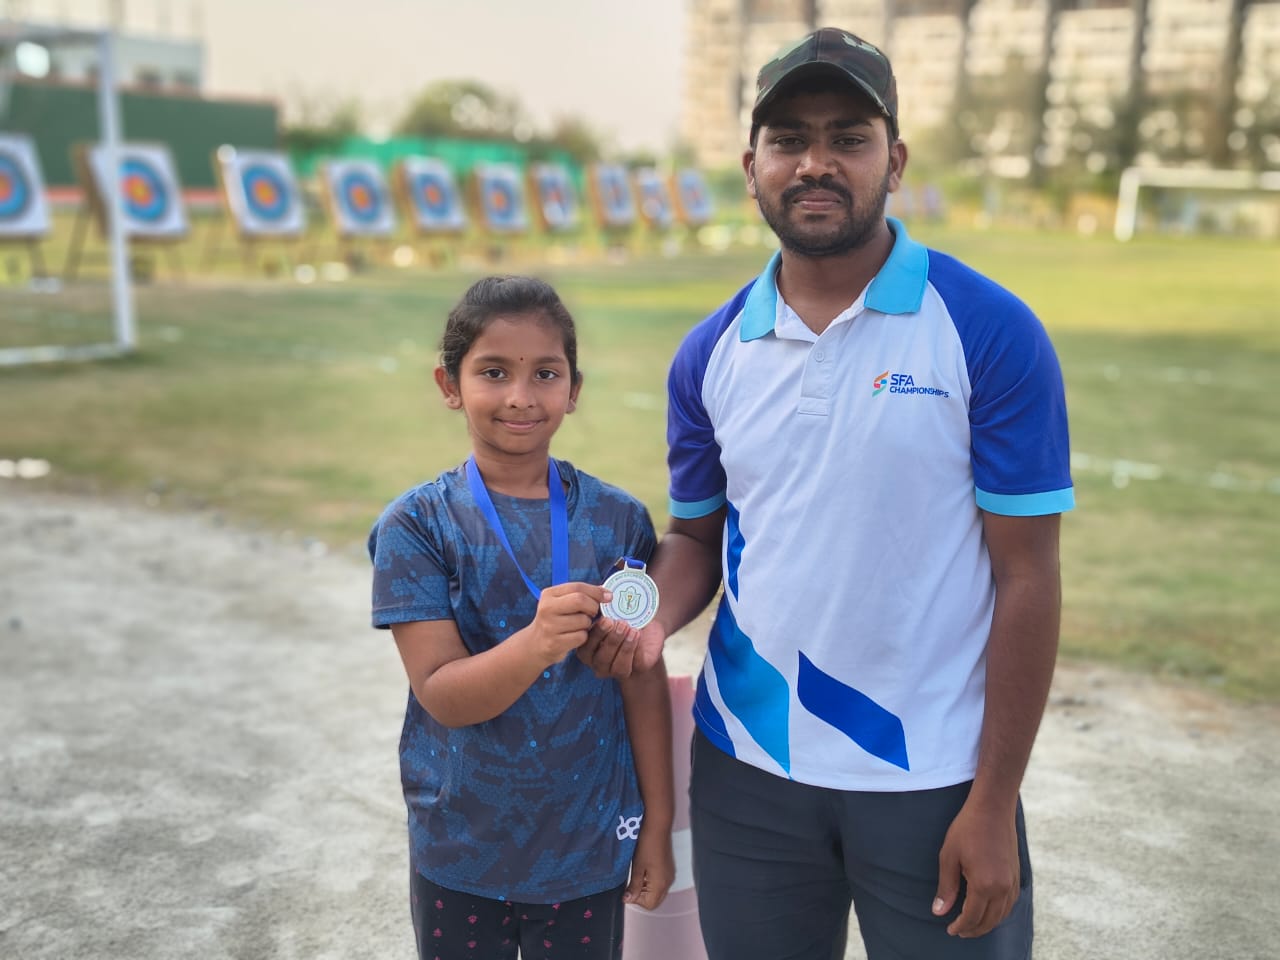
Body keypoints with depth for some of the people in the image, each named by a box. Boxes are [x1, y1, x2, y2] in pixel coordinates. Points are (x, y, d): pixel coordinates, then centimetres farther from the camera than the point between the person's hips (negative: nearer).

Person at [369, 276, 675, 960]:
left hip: (589, 847, 1)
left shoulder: (617, 520, -6)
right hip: (458, 854, 0)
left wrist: (657, 827, 4)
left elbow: (643, 681, 0)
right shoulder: (417, 526, -10)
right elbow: (441, 694, -17)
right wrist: (538, 642, -35)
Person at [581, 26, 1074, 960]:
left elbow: (1026, 575, -9)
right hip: (747, 768, 4)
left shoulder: (990, 332, -10)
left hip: (931, 779, -3)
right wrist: (652, 620, -11)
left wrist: (996, 802, -10)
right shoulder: (710, 354, 2)